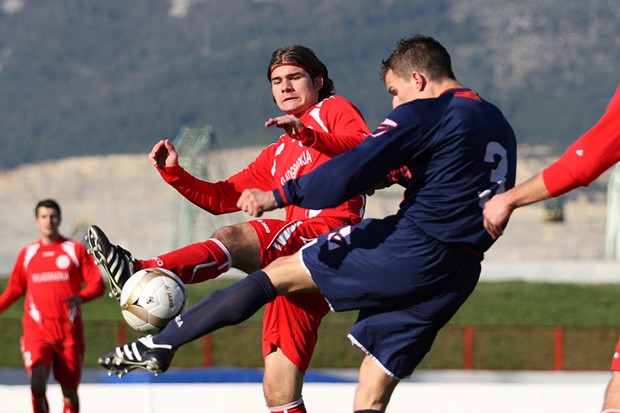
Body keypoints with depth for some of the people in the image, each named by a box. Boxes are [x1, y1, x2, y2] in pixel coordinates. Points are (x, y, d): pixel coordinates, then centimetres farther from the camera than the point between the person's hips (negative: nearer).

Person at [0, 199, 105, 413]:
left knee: (70, 389, 4)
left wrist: (81, 297, -18)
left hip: (69, 330, 0)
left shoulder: (76, 250, 6)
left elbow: (97, 285, 1)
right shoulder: (27, 253, 12)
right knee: (37, 379, -23)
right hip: (37, 328, 0)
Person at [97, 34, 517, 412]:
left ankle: (160, 344, -2)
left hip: (408, 247, -8)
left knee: (279, 273, 2)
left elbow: (355, 168, -18)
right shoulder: (499, 125, 19)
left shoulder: (425, 113, -6)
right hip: (457, 277, 8)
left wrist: (279, 196, -19)